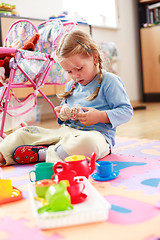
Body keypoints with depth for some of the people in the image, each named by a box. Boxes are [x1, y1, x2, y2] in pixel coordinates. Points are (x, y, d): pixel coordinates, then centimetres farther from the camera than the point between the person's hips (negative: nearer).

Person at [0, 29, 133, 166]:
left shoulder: (110, 81, -4)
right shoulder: (71, 85, 17)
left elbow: (127, 111, -8)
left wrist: (100, 116, -21)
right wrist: (62, 114, 6)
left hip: (97, 133, -6)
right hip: (65, 132, 7)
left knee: (87, 142, -44)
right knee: (24, 133, 0)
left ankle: (43, 154, -31)